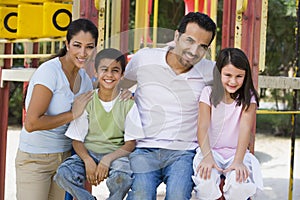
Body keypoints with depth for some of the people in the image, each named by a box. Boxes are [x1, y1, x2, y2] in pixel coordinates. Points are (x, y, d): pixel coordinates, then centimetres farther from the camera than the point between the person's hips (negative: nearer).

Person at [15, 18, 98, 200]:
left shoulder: (84, 77, 5)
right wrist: (73, 114, -19)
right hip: (35, 158, -7)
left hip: (65, 156, 7)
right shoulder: (49, 71, -18)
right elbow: (31, 123, -26)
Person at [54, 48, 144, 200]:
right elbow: (77, 140, 1)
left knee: (122, 178, -36)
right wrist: (88, 161, -19)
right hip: (88, 153, 2)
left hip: (117, 154, -1)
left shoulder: (128, 103, -3)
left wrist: (108, 159, -21)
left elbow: (130, 143, -4)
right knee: (63, 174, -28)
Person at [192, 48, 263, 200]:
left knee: (240, 182, -31)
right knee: (205, 181, -32)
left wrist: (238, 161, -30)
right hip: (210, 151, 0)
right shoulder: (209, 93, 0)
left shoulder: (248, 97, 1)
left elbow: (245, 128, -14)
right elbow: (203, 126, -11)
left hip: (236, 152, 0)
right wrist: (207, 157, -29)